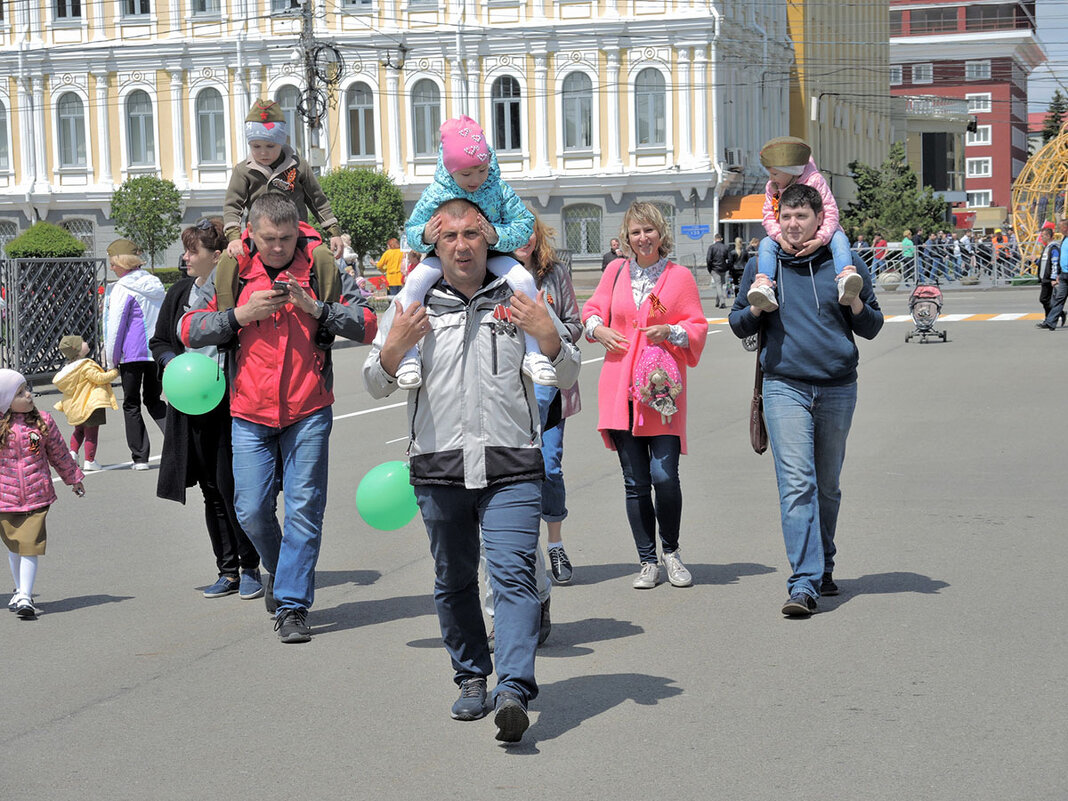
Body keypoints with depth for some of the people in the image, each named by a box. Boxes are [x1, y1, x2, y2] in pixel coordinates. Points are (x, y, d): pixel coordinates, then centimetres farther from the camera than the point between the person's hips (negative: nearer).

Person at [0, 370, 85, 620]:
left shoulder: (43, 421, -1)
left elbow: (59, 452, 12)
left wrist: (73, 479, 21)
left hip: (37, 496, -1)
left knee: (29, 546, -9)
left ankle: (25, 597, -8)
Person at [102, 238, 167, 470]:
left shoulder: (123, 288, -12)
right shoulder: (155, 284, 9)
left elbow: (116, 327, -11)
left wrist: (111, 361, -3)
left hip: (133, 354, -6)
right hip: (158, 352, 6)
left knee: (131, 404, 6)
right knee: (154, 400, 16)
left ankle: (140, 457, 4)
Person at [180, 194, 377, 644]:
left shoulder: (320, 266, -1)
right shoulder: (231, 270, 2)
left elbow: (366, 326, -5)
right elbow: (188, 330, 1)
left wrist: (314, 307, -18)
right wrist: (240, 314, -12)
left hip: (308, 412, -1)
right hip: (250, 413, 2)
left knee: (304, 509, -4)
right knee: (252, 512, 2)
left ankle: (292, 606, 5)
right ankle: (279, 570, 32)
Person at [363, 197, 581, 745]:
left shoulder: (520, 298, 9)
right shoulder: (412, 305, 10)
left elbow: (567, 377, 12)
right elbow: (377, 386, 9)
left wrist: (547, 335, -9)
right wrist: (394, 347, -13)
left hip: (511, 466, -2)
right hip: (439, 468, 2)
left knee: (512, 574, -14)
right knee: (453, 581, 10)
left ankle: (514, 690, -22)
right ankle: (471, 677, 26)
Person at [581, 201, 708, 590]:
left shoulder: (679, 276, 5)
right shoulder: (616, 272, 10)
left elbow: (697, 327, 6)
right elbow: (592, 310, 22)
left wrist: (671, 331, -12)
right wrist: (598, 329, 1)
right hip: (620, 388, 2)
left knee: (665, 476, -10)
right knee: (635, 481, 4)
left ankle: (671, 552, 13)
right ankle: (647, 562, 15)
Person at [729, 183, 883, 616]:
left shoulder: (846, 265, 6)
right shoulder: (762, 267, 6)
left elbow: (872, 328, 12)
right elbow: (738, 325, 15)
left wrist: (854, 301, -8)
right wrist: (757, 307, -7)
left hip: (838, 390, 1)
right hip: (785, 388, -1)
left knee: (827, 486, 12)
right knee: (797, 484, -12)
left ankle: (822, 568, 28)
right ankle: (804, 583, -16)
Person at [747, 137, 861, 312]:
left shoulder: (815, 181, -13)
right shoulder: (771, 188, 2)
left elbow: (831, 214, -18)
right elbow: (769, 218, -2)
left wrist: (819, 240, -35)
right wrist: (781, 238, -25)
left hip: (817, 237, -3)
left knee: (839, 238, -33)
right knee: (766, 244, -23)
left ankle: (845, 278, -59)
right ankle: (764, 283, -45)